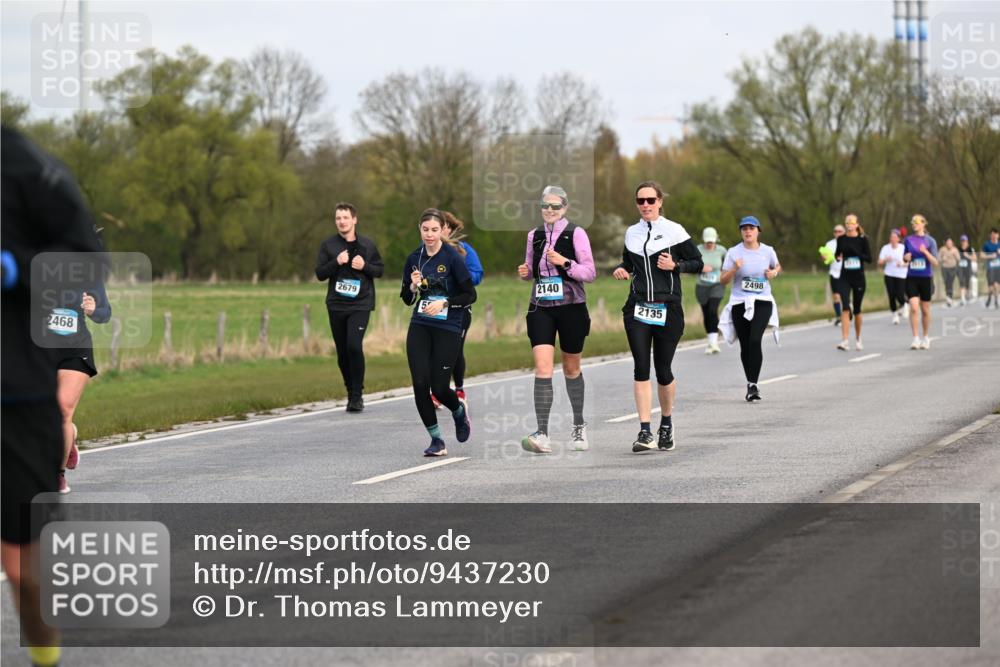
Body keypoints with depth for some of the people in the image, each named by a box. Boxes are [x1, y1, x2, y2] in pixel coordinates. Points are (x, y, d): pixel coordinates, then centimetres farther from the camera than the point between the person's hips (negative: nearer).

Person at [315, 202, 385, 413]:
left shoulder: (367, 245, 5)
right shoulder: (328, 245, 5)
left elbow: (380, 269, 10)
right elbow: (320, 273, 2)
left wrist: (365, 266, -9)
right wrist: (337, 262, -14)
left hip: (360, 305, -2)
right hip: (336, 306, 2)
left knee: (354, 346, -18)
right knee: (342, 352, 5)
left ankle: (357, 394, -10)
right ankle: (351, 393, 21)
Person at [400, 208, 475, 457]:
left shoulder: (453, 258, -8)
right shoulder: (414, 259, 6)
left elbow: (470, 295, -6)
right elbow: (407, 299, 13)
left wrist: (444, 302, -18)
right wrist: (414, 286, -8)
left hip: (448, 329, -4)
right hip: (420, 327, 4)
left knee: (439, 388, -5)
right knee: (420, 383, -8)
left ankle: (460, 411, 31)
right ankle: (436, 440, 4)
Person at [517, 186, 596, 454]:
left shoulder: (575, 234, -4)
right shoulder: (535, 235, 8)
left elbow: (590, 272, -7)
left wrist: (565, 262, -22)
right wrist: (525, 272, -2)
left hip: (571, 308, -2)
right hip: (541, 308, 2)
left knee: (571, 369, 12)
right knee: (542, 368, -14)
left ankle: (579, 426, 33)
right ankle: (542, 435, -21)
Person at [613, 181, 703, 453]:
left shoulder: (674, 231, -1)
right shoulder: (631, 233, 11)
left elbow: (698, 263, 2)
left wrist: (675, 265, -15)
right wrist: (621, 269, 5)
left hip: (668, 310, -3)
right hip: (638, 308, 3)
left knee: (663, 370, 1)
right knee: (641, 367, -9)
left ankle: (667, 423, 26)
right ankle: (645, 431, -13)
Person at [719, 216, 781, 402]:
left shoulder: (768, 251, 4)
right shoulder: (734, 253, 0)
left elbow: (777, 267, 24)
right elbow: (723, 280, 1)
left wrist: (774, 272, 1)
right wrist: (735, 269, -18)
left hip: (762, 302, -1)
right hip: (739, 303, 1)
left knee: (755, 340, -20)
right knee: (745, 345, 5)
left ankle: (753, 384, -21)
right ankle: (751, 383, 22)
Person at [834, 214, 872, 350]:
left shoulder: (862, 239, -3)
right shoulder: (841, 239, 2)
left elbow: (869, 258, -6)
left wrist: (855, 252, -19)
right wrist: (838, 257, -9)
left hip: (859, 278, 0)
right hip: (845, 278, 0)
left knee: (857, 310, 10)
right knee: (845, 308, -15)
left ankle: (858, 339, 29)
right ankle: (844, 341, -20)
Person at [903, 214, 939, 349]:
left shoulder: (930, 241, -2)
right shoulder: (908, 240, 5)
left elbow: (935, 262, -6)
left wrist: (925, 252, -21)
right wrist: (906, 258, -6)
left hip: (926, 278, -1)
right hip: (912, 278, 1)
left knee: (925, 310, 9)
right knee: (914, 308, -13)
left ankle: (926, 338, 24)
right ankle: (915, 339, -12)